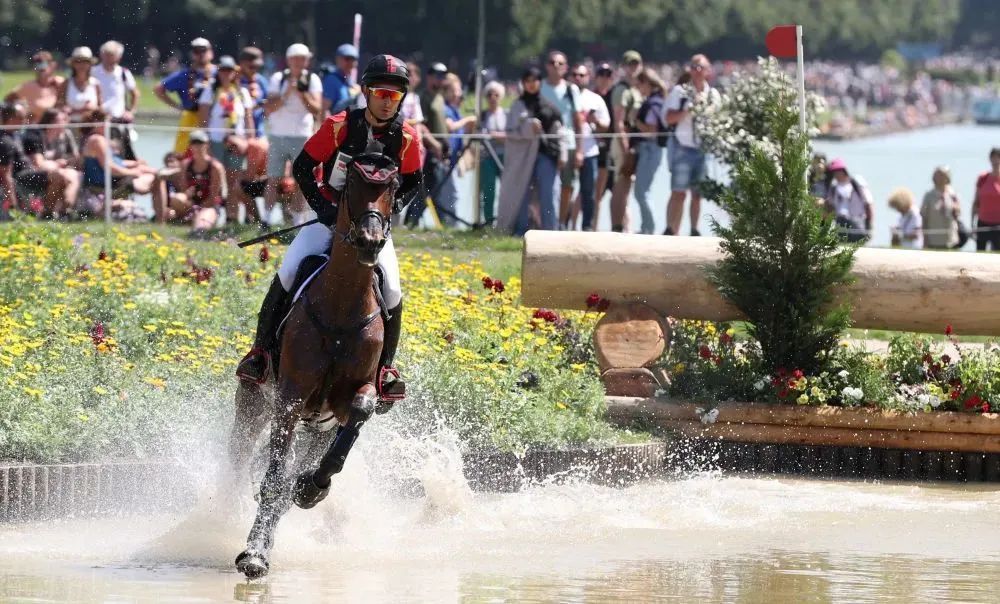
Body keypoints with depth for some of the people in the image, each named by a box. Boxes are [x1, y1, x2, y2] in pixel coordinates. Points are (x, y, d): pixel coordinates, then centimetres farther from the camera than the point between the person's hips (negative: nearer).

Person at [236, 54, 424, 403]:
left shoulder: (406, 139, -8)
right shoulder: (339, 127, -13)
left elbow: (413, 182, 7)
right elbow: (302, 167, -6)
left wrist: (394, 206, -13)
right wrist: (321, 206, -18)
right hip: (330, 215, -1)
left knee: (391, 290, -18)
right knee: (287, 274, -20)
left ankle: (384, 368, 1)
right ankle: (261, 350, -6)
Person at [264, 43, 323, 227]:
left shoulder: (312, 80, 2)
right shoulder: (278, 79, 2)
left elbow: (316, 108, -7)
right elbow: (268, 109, -6)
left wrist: (302, 93, -18)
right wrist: (286, 94, -16)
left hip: (301, 137, 0)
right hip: (277, 135, 0)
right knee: (273, 180, 0)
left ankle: (298, 222, 2)